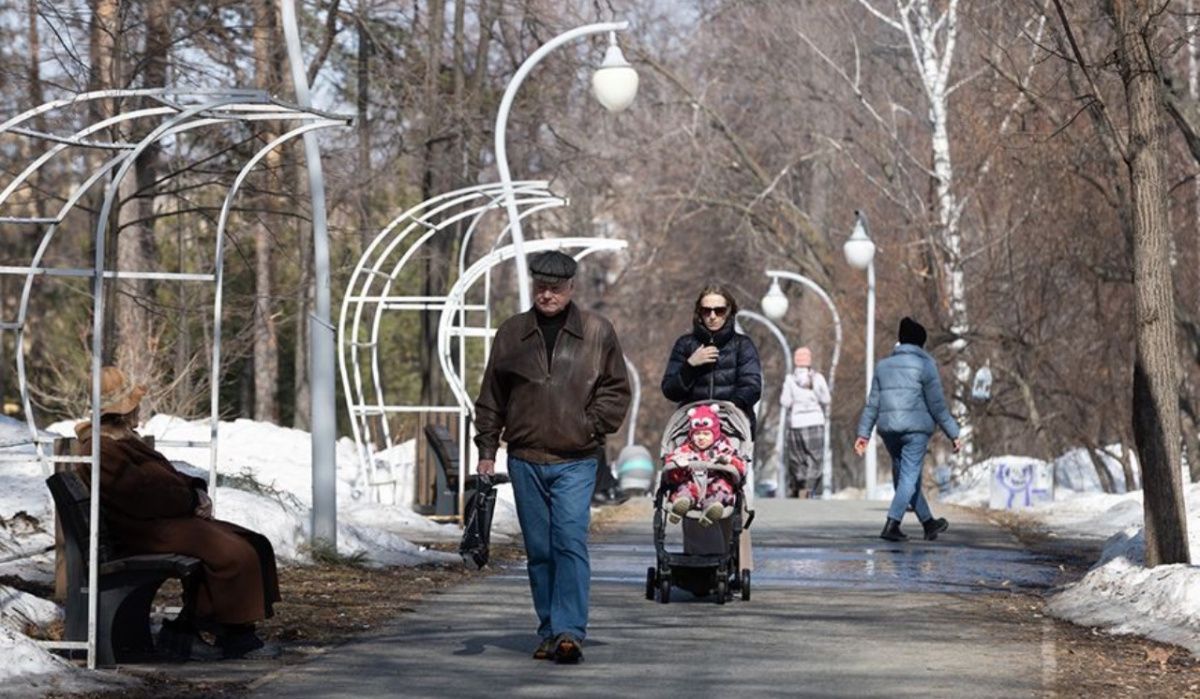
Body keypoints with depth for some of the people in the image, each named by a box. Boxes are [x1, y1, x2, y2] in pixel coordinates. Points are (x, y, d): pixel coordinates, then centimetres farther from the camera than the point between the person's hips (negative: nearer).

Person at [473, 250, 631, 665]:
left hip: (575, 462, -3)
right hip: (525, 461, 3)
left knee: (570, 542, -16)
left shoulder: (597, 333, 3)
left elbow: (617, 390, 9)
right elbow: (491, 398, 13)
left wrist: (592, 426, -3)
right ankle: (550, 633, 15)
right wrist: (487, 451, 8)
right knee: (539, 550, 7)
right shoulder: (512, 334, 8)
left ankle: (569, 632, -19)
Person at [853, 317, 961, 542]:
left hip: (888, 429, 6)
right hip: (915, 429, -6)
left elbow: (873, 404, 11)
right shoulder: (925, 365, -3)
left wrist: (863, 433, 12)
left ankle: (929, 523, 26)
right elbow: (937, 405, -6)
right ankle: (891, 525, -18)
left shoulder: (883, 366, 13)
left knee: (906, 476, 15)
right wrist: (953, 434, -2)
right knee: (909, 478, -5)